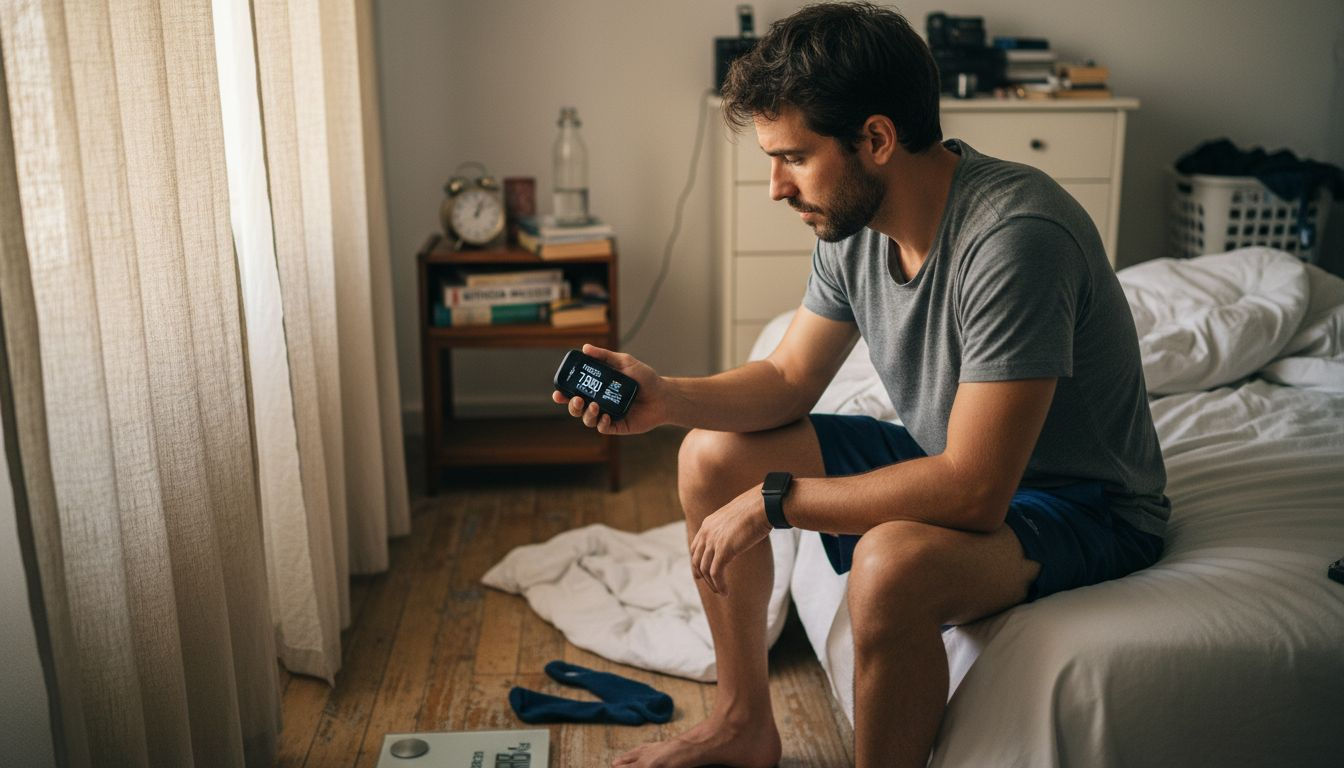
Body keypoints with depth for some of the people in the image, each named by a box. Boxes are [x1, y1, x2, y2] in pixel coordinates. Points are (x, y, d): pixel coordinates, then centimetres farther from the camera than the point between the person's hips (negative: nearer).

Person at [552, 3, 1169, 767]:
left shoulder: (1015, 234, -32)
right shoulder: (853, 225, -5)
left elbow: (972, 494, -34)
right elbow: (789, 380, 5)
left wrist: (771, 500, -26)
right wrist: (666, 396, -14)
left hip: (1084, 502, -8)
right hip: (952, 462, 8)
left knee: (891, 564, -38)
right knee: (713, 456, 3)